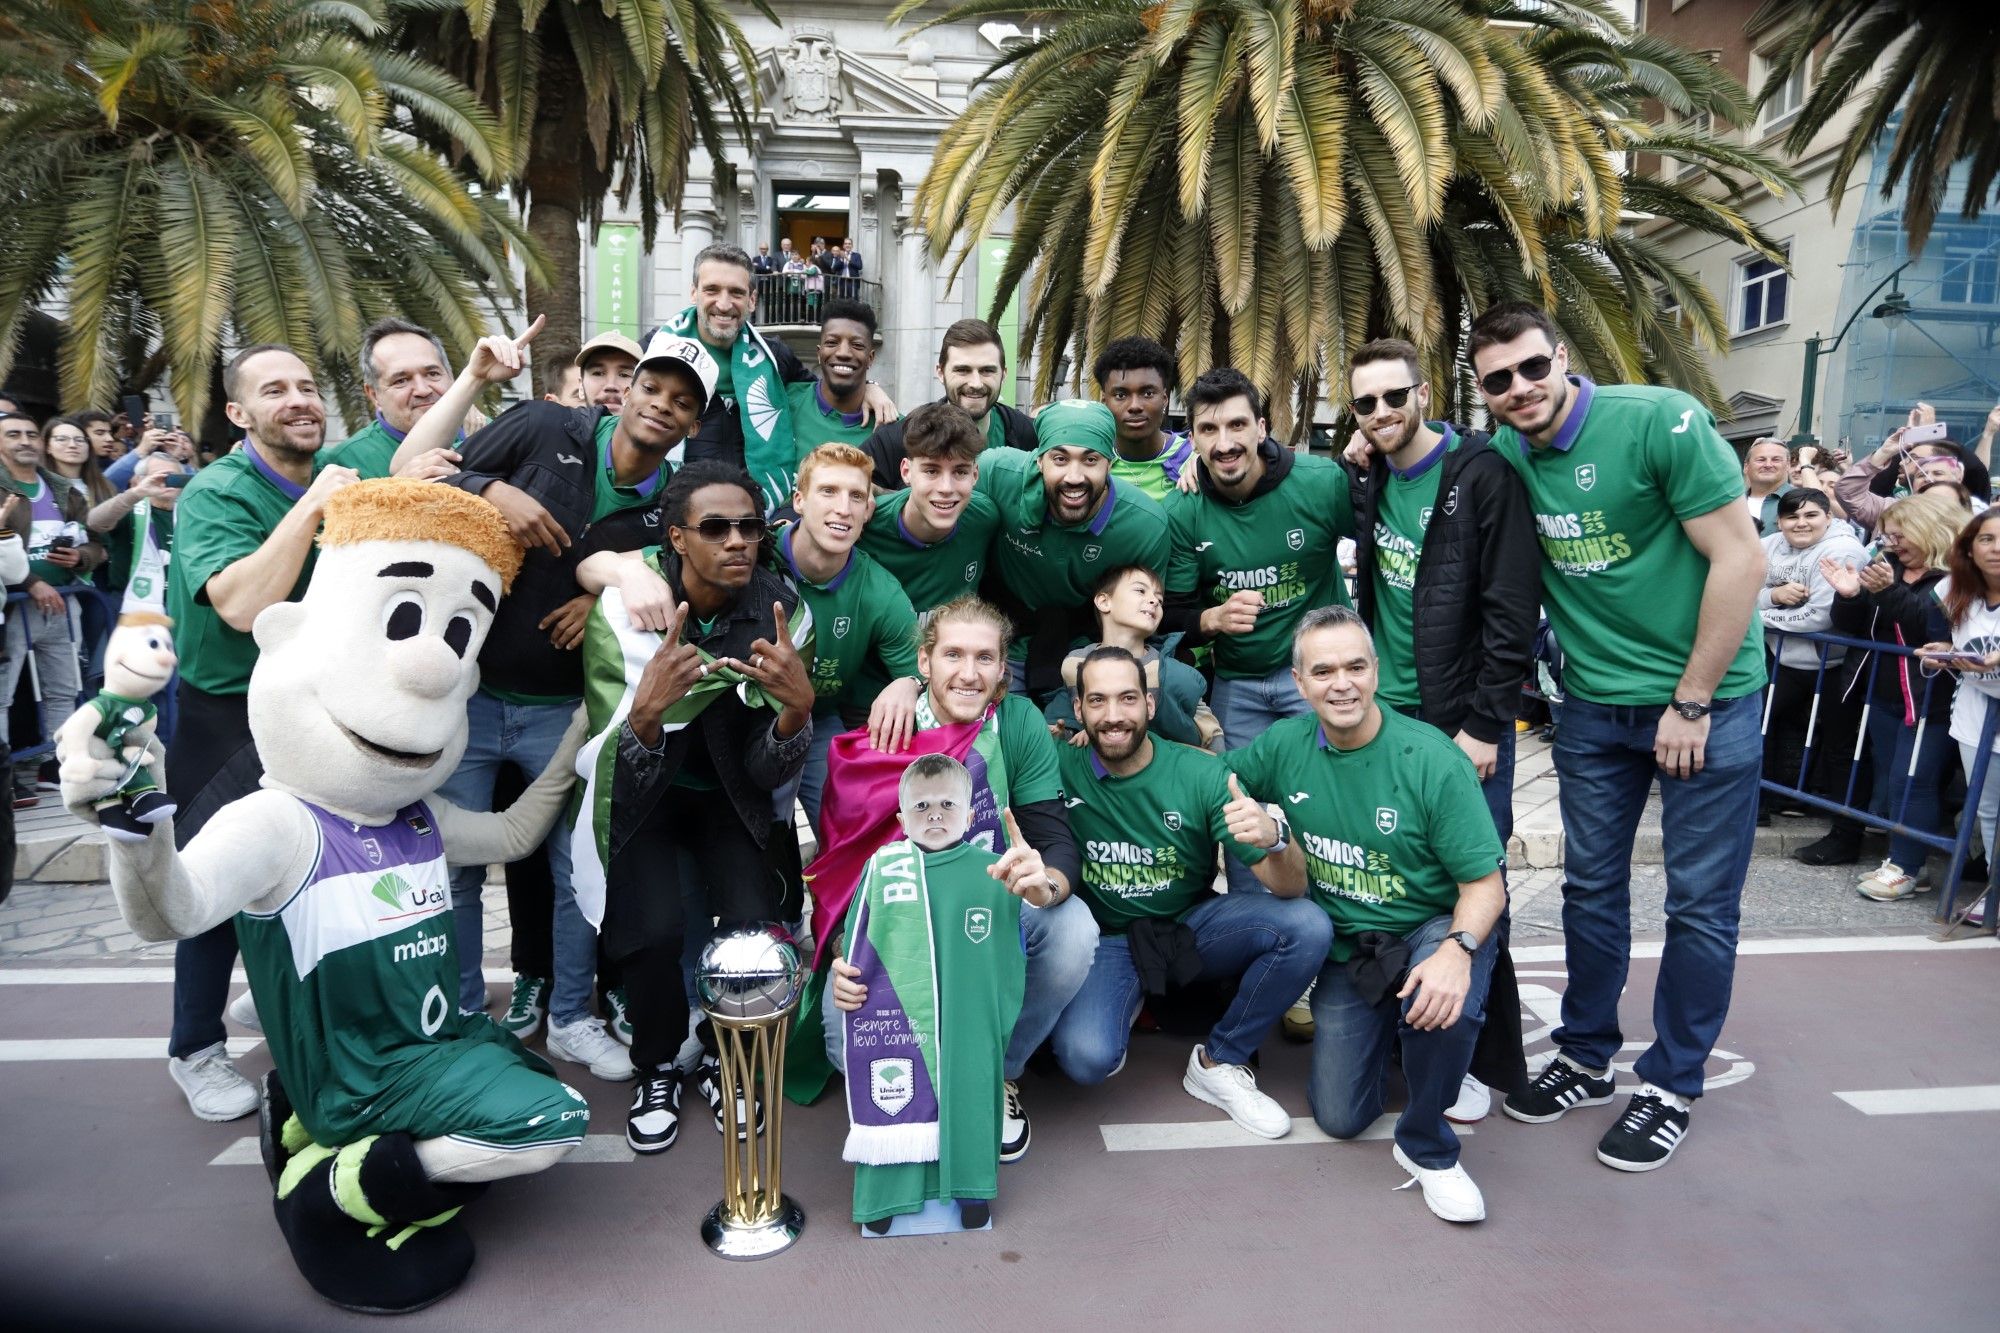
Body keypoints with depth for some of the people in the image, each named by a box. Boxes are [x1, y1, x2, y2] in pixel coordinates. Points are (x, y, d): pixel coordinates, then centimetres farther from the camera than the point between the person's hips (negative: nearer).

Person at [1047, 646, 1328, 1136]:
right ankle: (1126, 1001, 9)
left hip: (1191, 925, 2)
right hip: (1104, 938, -2)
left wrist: (1274, 837, -40)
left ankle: (1219, 1063, -2)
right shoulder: (1060, 767, -16)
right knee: (1085, 1058, -29)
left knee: (1308, 927, -22)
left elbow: (1289, 888, -17)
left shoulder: (1200, 774, -15)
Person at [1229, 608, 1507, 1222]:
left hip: (1436, 926, -3)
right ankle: (1386, 1030, 33)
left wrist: (1457, 948, -35)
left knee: (1444, 1004, -38)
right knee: (1340, 1118, 1)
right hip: (1346, 946, 4)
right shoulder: (1285, 746, -8)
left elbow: (1485, 884, -17)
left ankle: (1427, 1149, -10)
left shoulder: (1432, 760, -19)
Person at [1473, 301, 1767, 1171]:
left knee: (1701, 901, 5)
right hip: (1592, 704, 4)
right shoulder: (1502, 456, -2)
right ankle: (1586, 1057, 30)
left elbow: (1740, 559, -16)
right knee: (1591, 886, 12)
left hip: (1707, 697, -4)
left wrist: (1692, 701, -14)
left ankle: (1671, 1085, 21)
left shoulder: (1662, 421, -16)